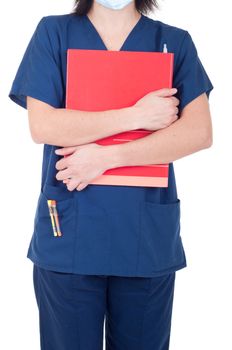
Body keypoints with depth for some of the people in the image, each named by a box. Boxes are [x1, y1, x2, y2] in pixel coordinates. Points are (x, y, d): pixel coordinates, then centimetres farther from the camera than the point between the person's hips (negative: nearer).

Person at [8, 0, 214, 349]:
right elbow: (42, 125, -8)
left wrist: (106, 157, -14)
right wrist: (138, 115, -11)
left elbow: (200, 132, -7)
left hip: (148, 236, 1)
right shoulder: (53, 32, 4)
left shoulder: (175, 41, 6)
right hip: (67, 235, 0)